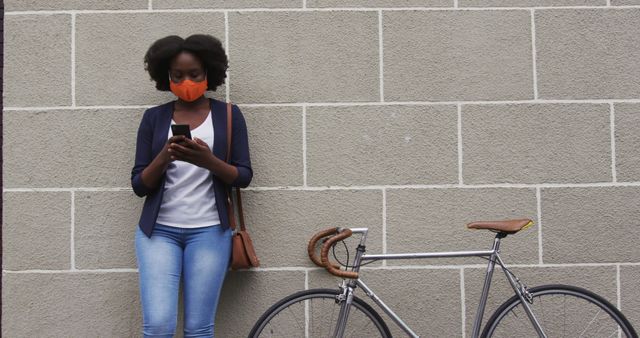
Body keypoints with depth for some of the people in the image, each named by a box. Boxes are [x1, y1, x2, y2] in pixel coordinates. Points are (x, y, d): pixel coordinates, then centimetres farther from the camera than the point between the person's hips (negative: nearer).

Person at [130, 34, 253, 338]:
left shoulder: (228, 115, 5)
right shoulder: (153, 117, 7)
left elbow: (244, 176, 0)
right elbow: (139, 185, 3)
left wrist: (208, 161, -19)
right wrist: (164, 158, -17)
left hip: (209, 232, 0)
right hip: (158, 230, 1)